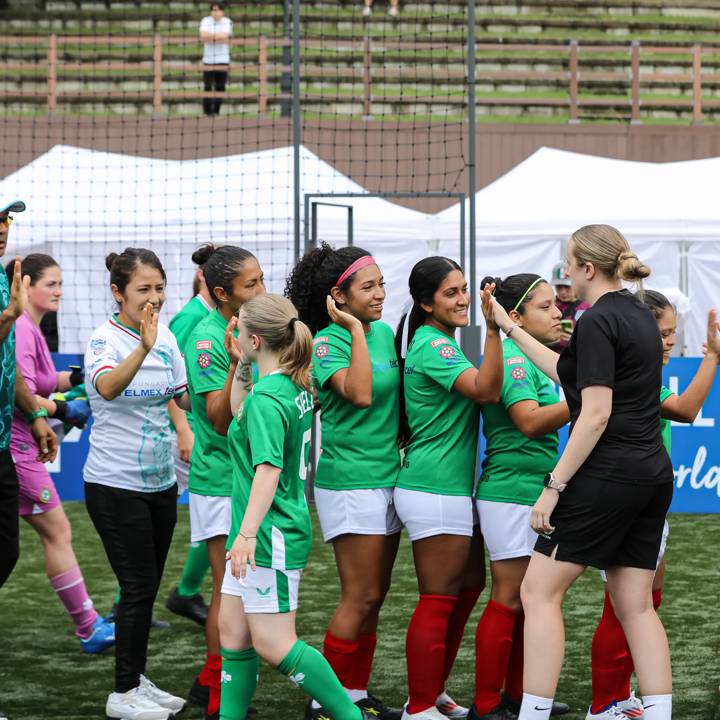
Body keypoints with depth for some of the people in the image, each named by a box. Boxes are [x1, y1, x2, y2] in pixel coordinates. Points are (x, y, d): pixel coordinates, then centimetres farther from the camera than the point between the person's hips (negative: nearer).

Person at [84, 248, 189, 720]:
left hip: (161, 482, 6)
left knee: (148, 585, 12)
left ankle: (138, 680, 22)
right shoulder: (105, 339, -15)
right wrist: (143, 347, -52)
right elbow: (108, 387, -38)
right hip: (116, 483, -6)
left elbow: (187, 397, 13)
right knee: (139, 585, -5)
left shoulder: (167, 336, 4)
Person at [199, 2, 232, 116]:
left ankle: (216, 111, 14)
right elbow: (203, 36, -13)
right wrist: (219, 37, -13)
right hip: (208, 60, -1)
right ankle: (207, 112, 2)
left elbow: (225, 36, -14)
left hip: (223, 60, 1)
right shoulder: (205, 21, 2)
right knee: (208, 86, -4)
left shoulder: (227, 22, 2)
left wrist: (210, 35, -8)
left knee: (220, 87, 2)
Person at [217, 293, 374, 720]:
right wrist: (242, 366, 16)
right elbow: (239, 413, 29)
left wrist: (248, 533, -33)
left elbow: (268, 469, -28)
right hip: (273, 535, 10)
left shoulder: (267, 398, -19)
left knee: (273, 645, -6)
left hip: (271, 538, -10)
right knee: (233, 631, 13)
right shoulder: (296, 387, 10)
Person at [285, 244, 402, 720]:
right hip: (350, 480, -7)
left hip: (388, 476, 8)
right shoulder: (327, 343, -12)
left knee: (374, 596, 10)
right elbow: (359, 394, -28)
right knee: (361, 597, -7)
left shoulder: (385, 333, 10)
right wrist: (355, 329, -21)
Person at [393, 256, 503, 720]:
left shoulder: (439, 342, 14)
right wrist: (494, 327, -37)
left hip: (453, 489, 10)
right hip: (435, 491, -10)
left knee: (469, 585, 18)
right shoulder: (433, 346, -16)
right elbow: (486, 389, -30)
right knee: (439, 601, -5)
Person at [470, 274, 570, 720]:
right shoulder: (512, 358, -15)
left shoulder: (531, 359, 15)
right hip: (511, 494, -10)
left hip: (535, 495, 10)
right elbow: (530, 421, -27)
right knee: (508, 600, -5)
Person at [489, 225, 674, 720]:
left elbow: (596, 414, -19)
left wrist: (554, 485, -17)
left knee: (539, 590, -2)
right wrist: (511, 329, 31)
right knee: (636, 605, 9)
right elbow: (572, 374, 25)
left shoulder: (597, 322, -12)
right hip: (653, 474, 9)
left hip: (607, 474, -9)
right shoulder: (640, 317, 15)